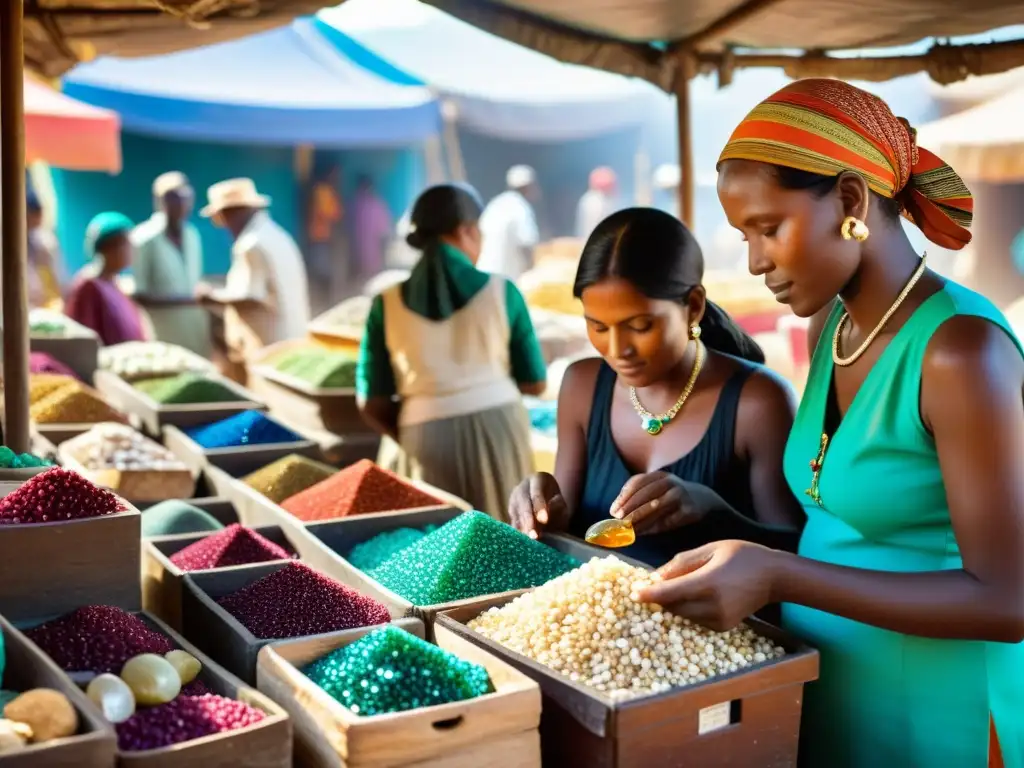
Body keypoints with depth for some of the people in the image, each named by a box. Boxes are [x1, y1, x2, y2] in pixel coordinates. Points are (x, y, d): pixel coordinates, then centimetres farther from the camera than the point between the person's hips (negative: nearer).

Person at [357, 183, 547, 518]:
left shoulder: (387, 304, 1)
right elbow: (534, 383, 7)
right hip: (498, 427, 0)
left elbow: (372, 404, 1)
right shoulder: (500, 291, -1)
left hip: (427, 437, 1)